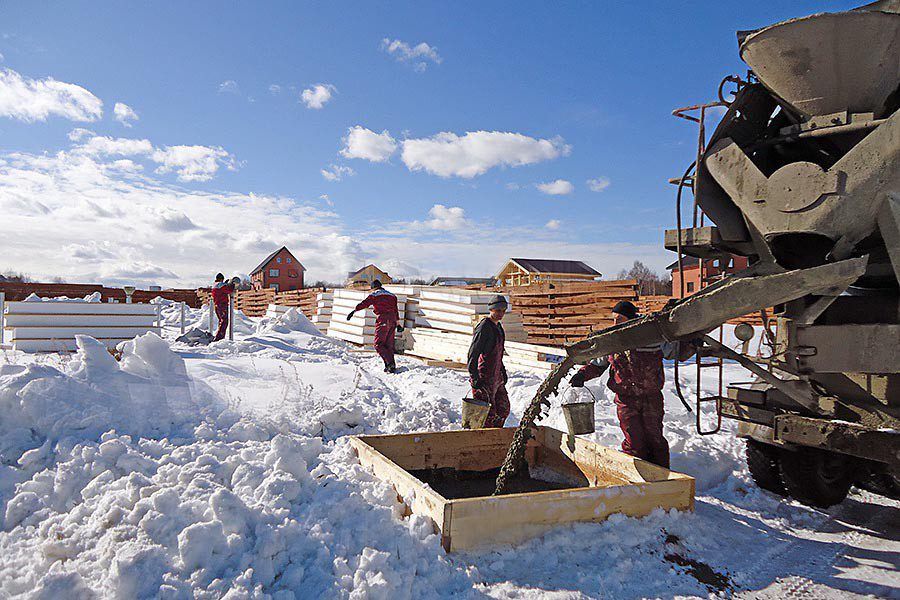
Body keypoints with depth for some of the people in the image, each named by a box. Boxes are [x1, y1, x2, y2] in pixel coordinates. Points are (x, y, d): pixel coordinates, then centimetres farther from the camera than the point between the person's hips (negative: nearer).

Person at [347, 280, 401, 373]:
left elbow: (364, 304, -9)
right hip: (392, 321, 6)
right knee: (389, 345, 12)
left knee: (378, 344, -3)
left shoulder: (374, 295, 3)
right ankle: (391, 366, 9)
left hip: (382, 321, -6)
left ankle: (390, 363, -16)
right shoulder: (392, 295, 21)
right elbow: (396, 310, 25)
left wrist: (354, 311, -11)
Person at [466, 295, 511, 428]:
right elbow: (473, 354, -19)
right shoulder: (484, 327, -15)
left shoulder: (498, 326, 13)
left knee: (503, 409, 15)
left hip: (497, 377, 9)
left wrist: (503, 371, 23)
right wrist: (475, 379, -22)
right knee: (488, 413, -6)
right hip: (484, 378, -9)